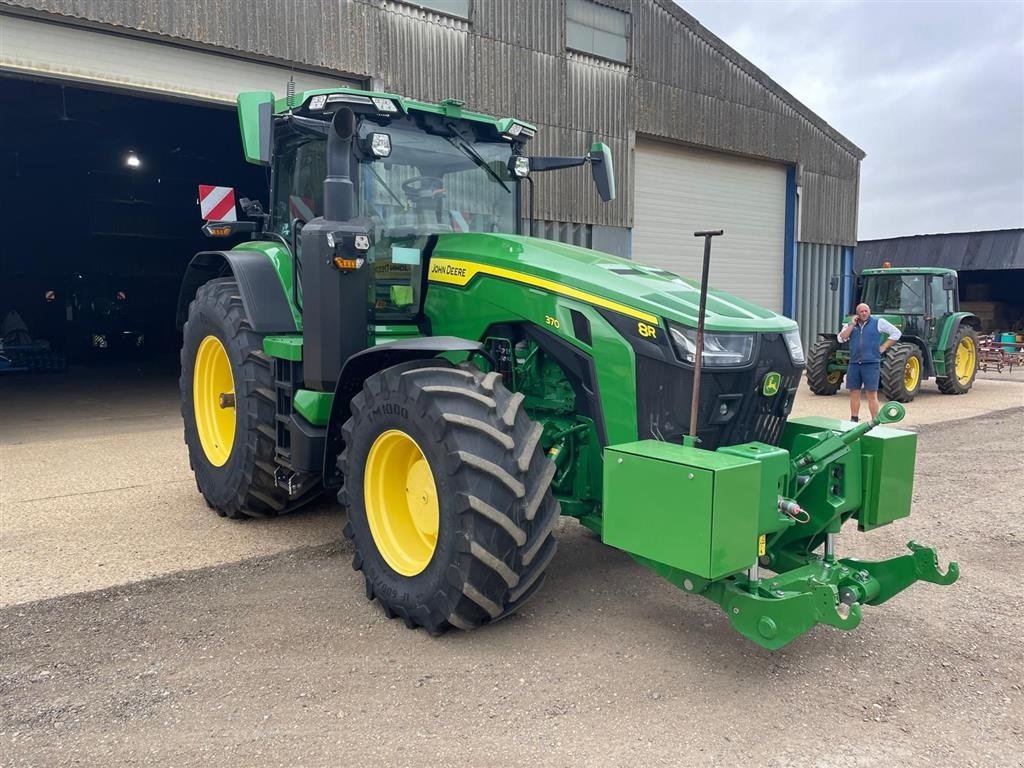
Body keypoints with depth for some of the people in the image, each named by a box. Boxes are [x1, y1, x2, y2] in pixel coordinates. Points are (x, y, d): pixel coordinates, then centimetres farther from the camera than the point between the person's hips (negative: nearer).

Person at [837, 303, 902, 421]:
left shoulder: (878, 322, 3)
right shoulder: (850, 325, 13)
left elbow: (896, 333, 4)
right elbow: (841, 339, 0)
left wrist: (883, 347, -2)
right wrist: (852, 325, -5)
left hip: (871, 363, -4)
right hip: (854, 363, 4)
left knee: (872, 394, -5)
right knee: (854, 393, 7)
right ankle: (853, 420, 15)